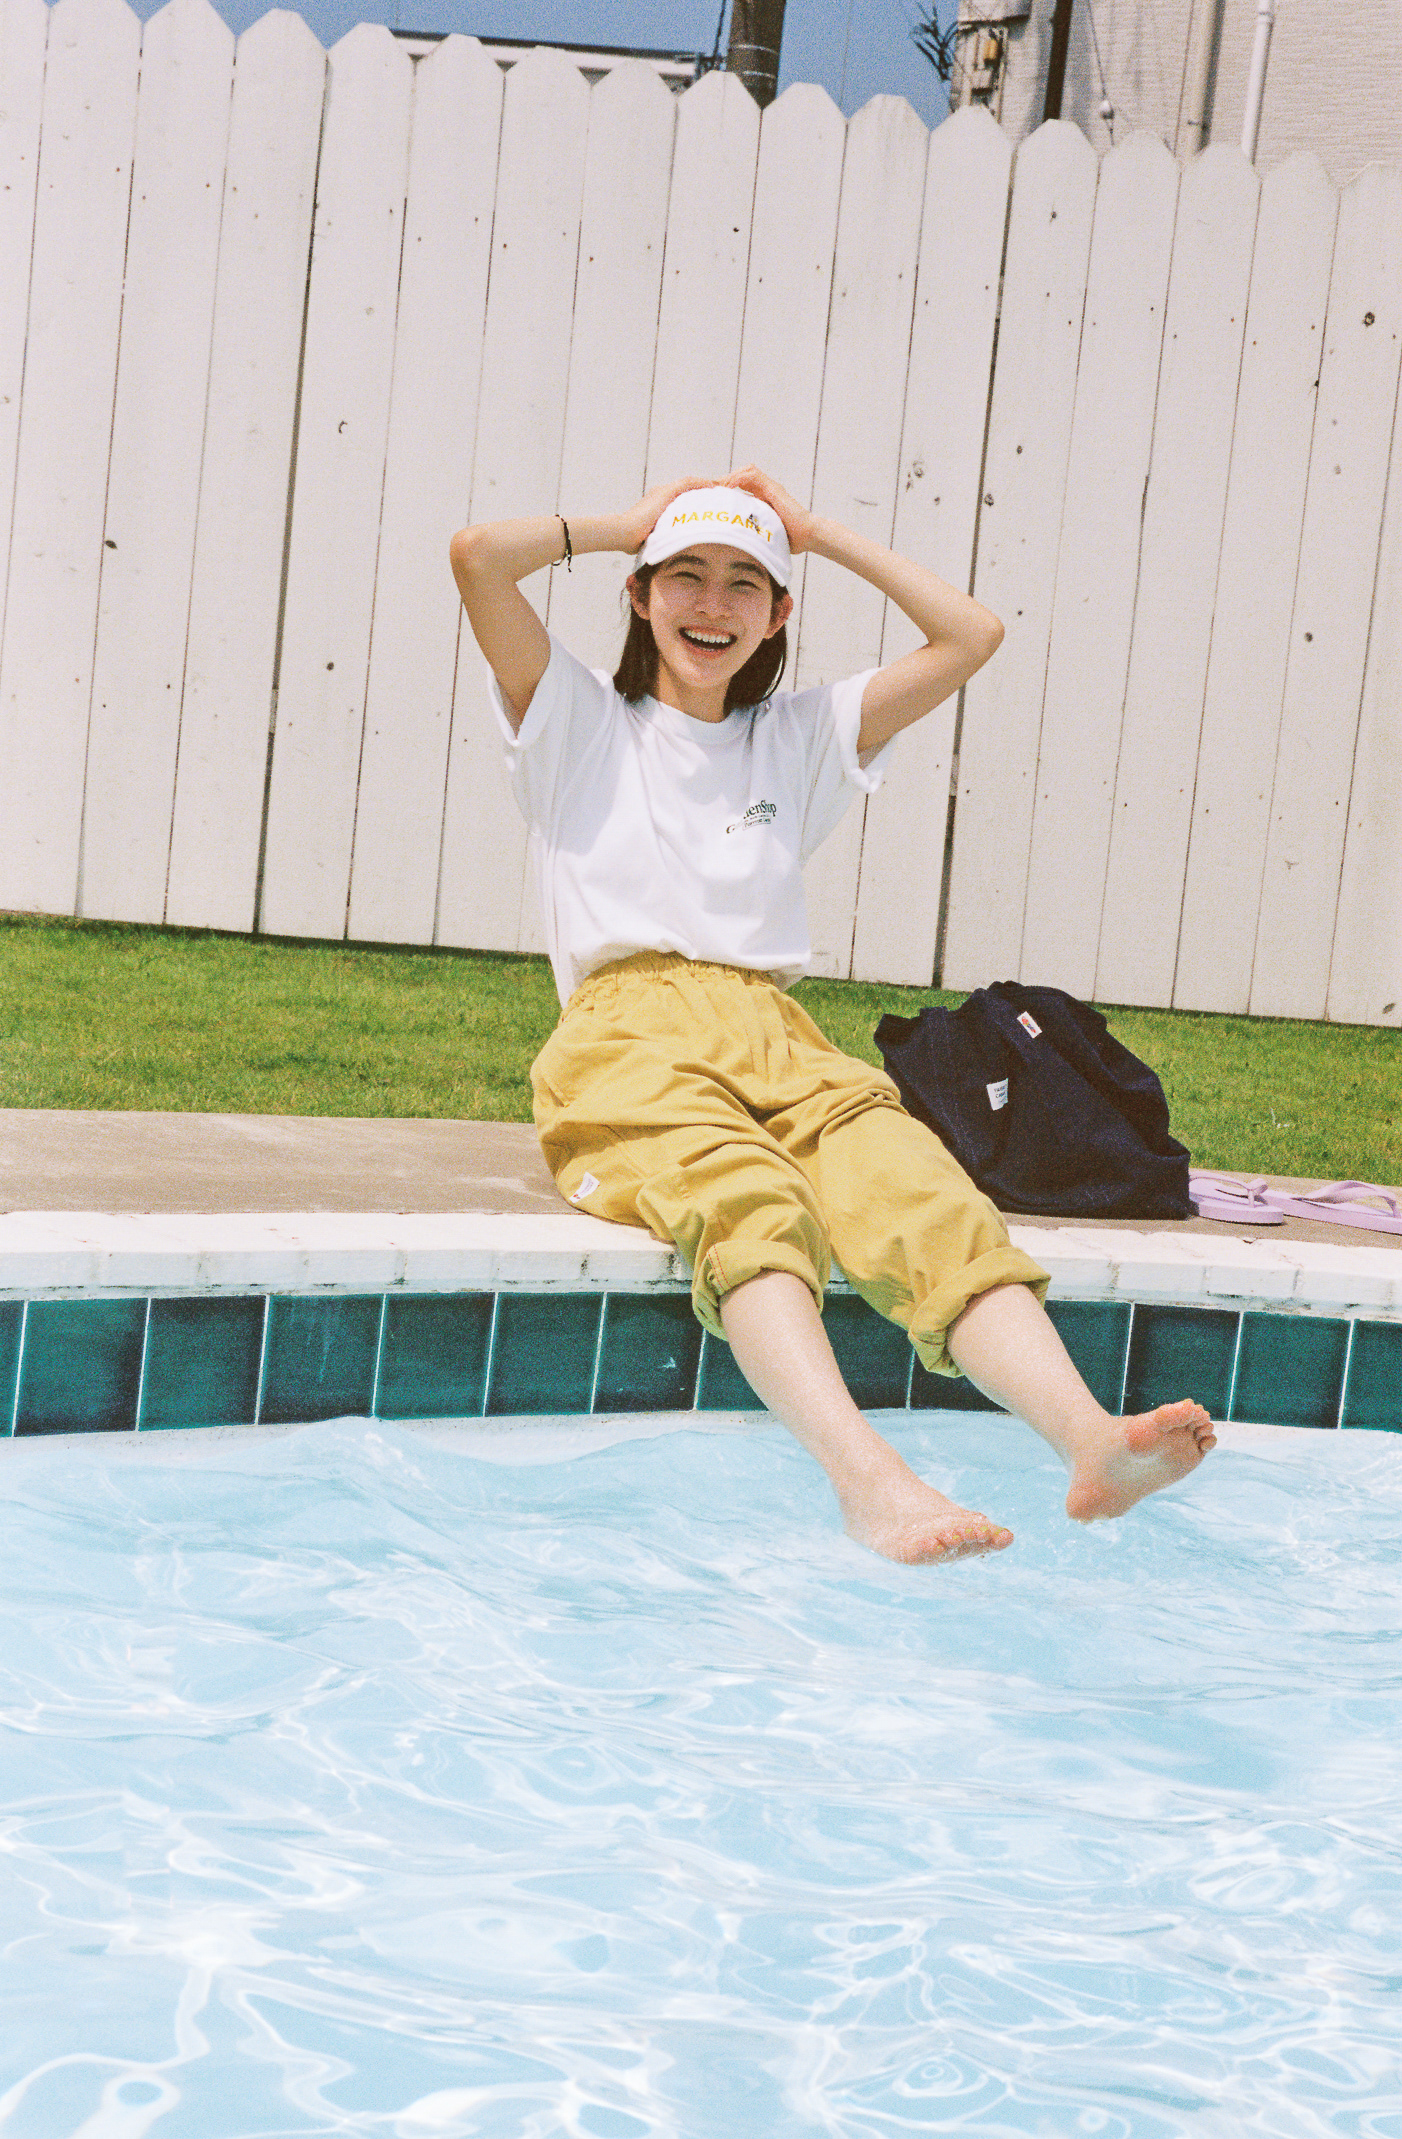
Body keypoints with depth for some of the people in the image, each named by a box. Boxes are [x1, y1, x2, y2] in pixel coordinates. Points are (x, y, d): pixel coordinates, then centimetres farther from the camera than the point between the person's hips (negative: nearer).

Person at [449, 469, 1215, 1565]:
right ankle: (867, 1477, -61)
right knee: (748, 1205, -38)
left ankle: (1090, 1439, -53)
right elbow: (478, 554, 4)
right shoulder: (582, 722, 18)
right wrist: (629, 525, 19)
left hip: (775, 1036, 3)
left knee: (921, 1193, -31)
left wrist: (818, 532, 26)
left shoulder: (799, 736, 27)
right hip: (628, 1034, -3)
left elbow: (971, 633, 22)